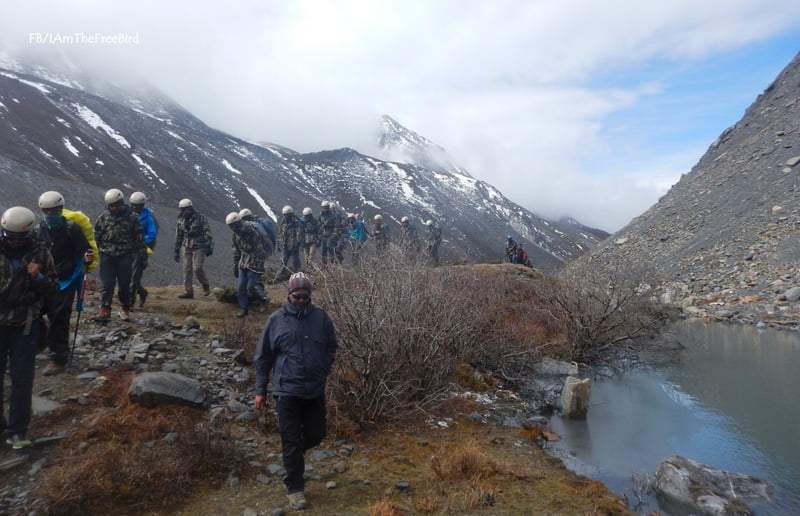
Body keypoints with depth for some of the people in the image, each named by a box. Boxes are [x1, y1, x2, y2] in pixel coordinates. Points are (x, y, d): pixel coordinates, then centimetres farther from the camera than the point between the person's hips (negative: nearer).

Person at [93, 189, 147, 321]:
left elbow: (139, 236, 4)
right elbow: (96, 235, 12)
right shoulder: (103, 217, 5)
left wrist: (142, 252, 4)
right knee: (107, 284, -3)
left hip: (125, 256, -1)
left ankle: (125, 309, 18)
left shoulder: (132, 217, 0)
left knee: (124, 284, 5)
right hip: (107, 255, 1)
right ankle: (105, 310, -2)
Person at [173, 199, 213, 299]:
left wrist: (210, 247, -15)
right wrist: (176, 251, 14)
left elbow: (208, 233, -10)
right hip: (187, 248, 5)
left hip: (199, 247, -5)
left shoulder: (201, 218, -8)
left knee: (197, 268, -14)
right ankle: (188, 292, 9)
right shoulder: (181, 220, 7)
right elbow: (178, 236, 14)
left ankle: (206, 286, 10)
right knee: (187, 269, 2)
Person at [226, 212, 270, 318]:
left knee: (251, 286, -8)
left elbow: (261, 251, -18)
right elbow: (236, 251, 16)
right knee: (241, 287, 5)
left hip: (254, 263, -7)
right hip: (243, 263, 7)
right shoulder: (236, 234, 4)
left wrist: (258, 267, -17)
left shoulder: (253, 232, -20)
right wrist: (236, 265, 16)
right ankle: (243, 308, 18)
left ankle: (264, 298, 18)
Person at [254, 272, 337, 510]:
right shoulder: (276, 320, -6)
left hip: (315, 390, 2)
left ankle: (292, 454, 43)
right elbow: (262, 357, 1)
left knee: (315, 435, 13)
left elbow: (331, 347, 12)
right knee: (292, 441, 5)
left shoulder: (321, 317, -2)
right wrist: (260, 390, 2)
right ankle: (295, 488, 22)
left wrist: (324, 371, -1)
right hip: (287, 390, -2)